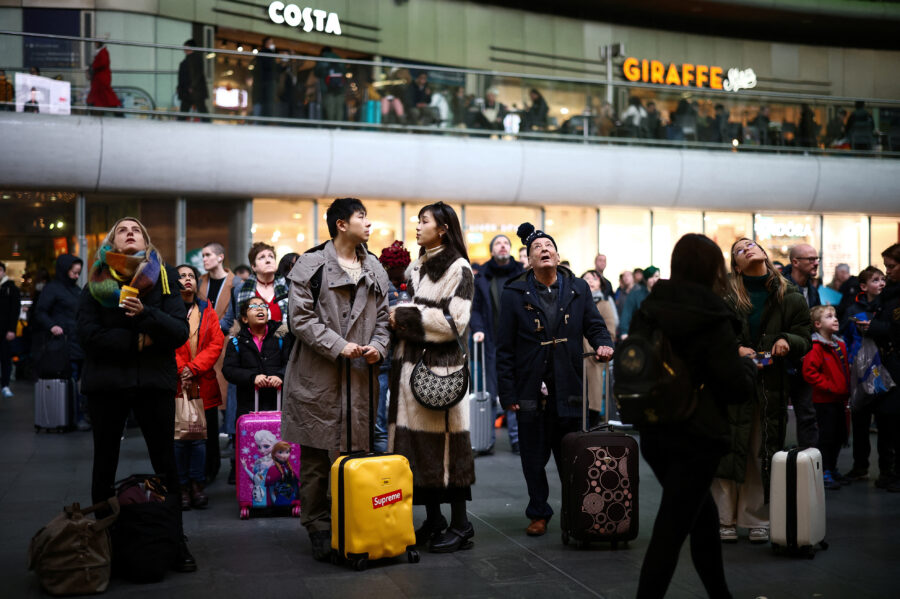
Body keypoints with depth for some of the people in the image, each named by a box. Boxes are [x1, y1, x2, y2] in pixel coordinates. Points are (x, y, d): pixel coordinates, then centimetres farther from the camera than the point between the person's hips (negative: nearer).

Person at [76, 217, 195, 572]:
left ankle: (176, 543, 13)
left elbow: (181, 331, -7)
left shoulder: (164, 277, 3)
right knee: (104, 465, 9)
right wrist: (136, 340, -14)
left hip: (154, 382, 0)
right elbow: (88, 333, -9)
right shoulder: (97, 280, 3)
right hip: (106, 382, 1)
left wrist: (145, 314, -22)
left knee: (166, 465, 3)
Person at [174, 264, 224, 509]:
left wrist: (193, 369, -9)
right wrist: (181, 371, -13)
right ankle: (181, 486, 8)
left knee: (200, 437, 3)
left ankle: (197, 485, 12)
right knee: (178, 436, -1)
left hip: (203, 385, 3)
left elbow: (216, 343, 2)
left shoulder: (207, 311, 11)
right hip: (175, 385, -2)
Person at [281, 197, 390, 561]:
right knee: (316, 457, 1)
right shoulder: (311, 265, -3)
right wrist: (338, 346, -15)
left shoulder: (375, 270, 15)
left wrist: (378, 347, -1)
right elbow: (300, 318, -8)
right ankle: (318, 528, 12)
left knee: (357, 452, 7)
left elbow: (383, 316, 18)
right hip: (318, 376, -5)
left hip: (360, 376, 5)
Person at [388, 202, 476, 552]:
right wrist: (395, 318, 3)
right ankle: (433, 520, 16)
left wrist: (405, 317, -10)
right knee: (417, 444, 6)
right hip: (411, 363, 7)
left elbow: (454, 321, -13)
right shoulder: (415, 267, 18)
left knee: (445, 443, -6)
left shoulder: (458, 268, -4)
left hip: (441, 366, -7)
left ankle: (460, 525, 3)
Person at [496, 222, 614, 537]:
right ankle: (539, 514, 23)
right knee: (534, 458, 8)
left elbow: (595, 325, 13)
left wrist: (603, 344, -12)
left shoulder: (578, 289, 7)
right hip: (531, 390, -1)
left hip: (569, 390, 1)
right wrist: (508, 392, -5)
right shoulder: (514, 294, 0)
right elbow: (505, 348, 0)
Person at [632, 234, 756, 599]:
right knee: (670, 530, -1)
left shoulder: (647, 311, 1)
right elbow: (737, 388, -13)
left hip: (653, 434, 6)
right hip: (696, 438, -6)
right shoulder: (712, 319, -14)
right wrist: (748, 364, 6)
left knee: (702, 514, 22)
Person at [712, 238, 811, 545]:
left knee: (762, 455, 7)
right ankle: (725, 520, 10)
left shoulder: (789, 296, 4)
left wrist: (786, 340, -15)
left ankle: (757, 520, 19)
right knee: (727, 449, -1)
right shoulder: (724, 293, 0)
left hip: (771, 384, 1)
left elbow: (804, 340, 6)